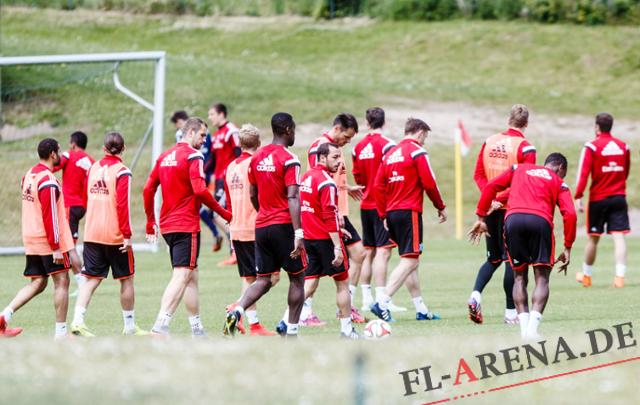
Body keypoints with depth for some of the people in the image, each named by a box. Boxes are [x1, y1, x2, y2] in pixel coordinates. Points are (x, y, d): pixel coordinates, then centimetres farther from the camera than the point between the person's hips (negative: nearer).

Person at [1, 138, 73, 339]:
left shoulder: (29, 175, 9)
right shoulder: (48, 181, -18)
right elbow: (50, 215, -21)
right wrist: (56, 247, -19)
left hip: (31, 240, 8)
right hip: (49, 240, -8)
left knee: (37, 283, 12)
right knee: (61, 281, 1)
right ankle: (61, 333, 2)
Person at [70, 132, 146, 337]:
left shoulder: (93, 168, 8)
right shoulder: (122, 172, -10)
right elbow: (123, 205, -16)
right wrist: (127, 235, -15)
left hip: (92, 233, 5)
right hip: (115, 235, -5)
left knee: (92, 279, 5)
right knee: (126, 278, 8)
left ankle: (78, 321, -10)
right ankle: (130, 326, 13)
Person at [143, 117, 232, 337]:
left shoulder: (164, 156, 14)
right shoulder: (193, 156, -9)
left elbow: (148, 189, 14)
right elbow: (200, 191, -19)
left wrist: (150, 222, 20)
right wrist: (223, 213, -10)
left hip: (167, 225, 9)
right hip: (187, 226, -9)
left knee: (191, 277, 16)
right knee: (181, 276, -12)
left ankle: (197, 329, 20)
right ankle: (160, 326, -25)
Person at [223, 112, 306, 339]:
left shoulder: (257, 158, 9)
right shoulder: (289, 160, -12)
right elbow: (292, 198, -19)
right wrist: (298, 233, -23)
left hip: (261, 226, 6)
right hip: (284, 225, -6)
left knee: (263, 280, 10)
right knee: (297, 278, 8)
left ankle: (237, 312, -16)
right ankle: (291, 332, 7)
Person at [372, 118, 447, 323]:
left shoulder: (390, 153, 15)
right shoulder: (417, 151, -7)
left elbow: (379, 185, 11)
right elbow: (429, 183, -11)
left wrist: (383, 215, 14)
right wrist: (441, 207, 2)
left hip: (392, 212, 8)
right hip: (409, 212, -8)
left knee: (412, 261, 14)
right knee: (410, 260, -9)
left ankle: (421, 310, 16)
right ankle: (382, 302, -22)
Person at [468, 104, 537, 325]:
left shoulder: (489, 141, 7)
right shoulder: (525, 147, -10)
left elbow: (478, 175, 6)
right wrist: (503, 198, -15)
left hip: (490, 208, 5)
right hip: (512, 209, -5)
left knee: (493, 258, 16)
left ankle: (476, 294, -6)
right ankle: (510, 312, 5)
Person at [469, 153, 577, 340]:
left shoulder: (519, 169, 29)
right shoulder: (559, 183, 22)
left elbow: (490, 187, 18)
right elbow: (569, 214, 8)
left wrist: (481, 217, 20)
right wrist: (567, 248, 11)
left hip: (513, 219, 2)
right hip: (540, 220, -2)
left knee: (520, 277, 15)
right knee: (542, 279, 4)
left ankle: (524, 328, 3)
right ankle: (532, 328, -14)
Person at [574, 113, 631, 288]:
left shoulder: (592, 147, -8)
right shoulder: (623, 146, 6)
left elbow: (583, 174, -15)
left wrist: (578, 197, -15)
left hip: (598, 198, -2)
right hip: (619, 198, 2)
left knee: (593, 238, 11)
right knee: (618, 237, -4)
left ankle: (586, 275, 25)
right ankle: (620, 276, -16)